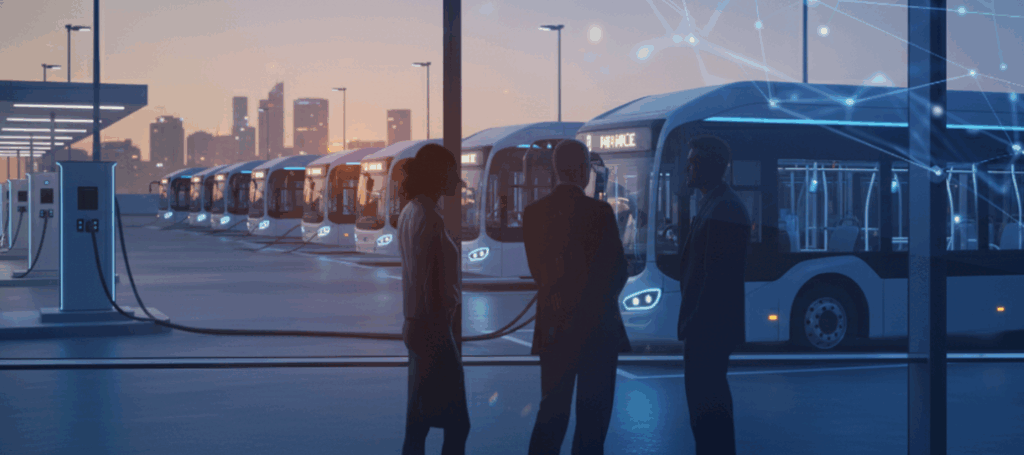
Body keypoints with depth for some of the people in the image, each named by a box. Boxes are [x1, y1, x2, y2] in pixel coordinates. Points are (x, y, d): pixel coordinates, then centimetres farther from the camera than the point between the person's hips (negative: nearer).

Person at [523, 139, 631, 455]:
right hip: (597, 324, -4)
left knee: (552, 409, 12)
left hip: (554, 326, 4)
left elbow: (537, 268, 5)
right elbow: (618, 269, -6)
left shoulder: (533, 213, 0)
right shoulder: (599, 211, -12)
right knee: (593, 411, 5)